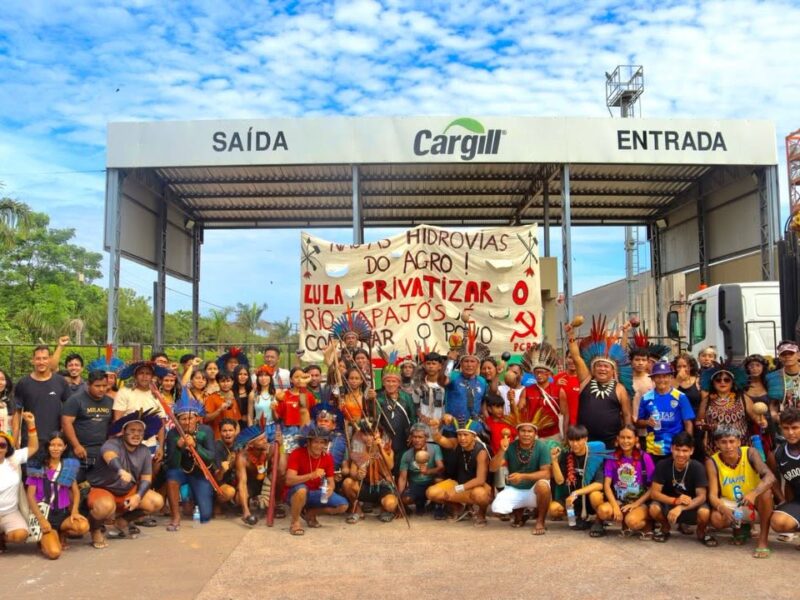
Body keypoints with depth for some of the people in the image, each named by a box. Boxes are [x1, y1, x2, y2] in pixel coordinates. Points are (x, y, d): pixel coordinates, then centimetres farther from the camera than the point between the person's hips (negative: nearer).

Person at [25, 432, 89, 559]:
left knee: (83, 527, -29)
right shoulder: (38, 467, -3)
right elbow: (30, 496, -5)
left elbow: (76, 492, 9)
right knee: (54, 552, -26)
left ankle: (61, 535, 4)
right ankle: (45, 539, 10)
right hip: (44, 514, -3)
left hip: (63, 513, 3)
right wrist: (41, 519, -16)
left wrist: (74, 512, -9)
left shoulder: (69, 466, 6)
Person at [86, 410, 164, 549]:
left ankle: (123, 520, 15)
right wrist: (121, 471, -67)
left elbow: (146, 479, -1)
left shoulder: (145, 451, -3)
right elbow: (110, 457, -45)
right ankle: (95, 529, -3)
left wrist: (138, 496, -21)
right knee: (105, 507, -39)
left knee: (157, 502, -11)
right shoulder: (112, 444, -21)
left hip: (128, 492, 6)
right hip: (102, 490, -6)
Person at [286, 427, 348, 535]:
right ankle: (295, 522, -13)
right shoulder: (297, 454, -20)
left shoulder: (328, 458, -4)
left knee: (343, 505, -11)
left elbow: (331, 481, 1)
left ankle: (310, 513, 11)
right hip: (297, 493, -5)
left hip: (317, 494, 5)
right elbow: (289, 480, -30)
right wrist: (312, 475, -40)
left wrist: (330, 488, -24)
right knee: (301, 489, -40)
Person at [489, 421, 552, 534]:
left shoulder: (541, 447, -15)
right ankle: (518, 513, 13)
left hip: (534, 490, -2)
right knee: (497, 508, -24)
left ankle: (540, 521, -10)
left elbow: (546, 473, -21)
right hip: (514, 489, 2)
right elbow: (492, 468, -16)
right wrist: (502, 451, -33)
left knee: (542, 485, -36)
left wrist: (523, 476, -33)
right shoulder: (510, 446, -10)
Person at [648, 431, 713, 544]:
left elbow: (702, 496, -23)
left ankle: (702, 533, 4)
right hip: (669, 504, 1)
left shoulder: (697, 467, -18)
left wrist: (680, 508, -39)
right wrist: (675, 500, -35)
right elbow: (654, 493, -17)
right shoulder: (662, 465, -17)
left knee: (704, 513, -33)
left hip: (691, 505, 0)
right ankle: (665, 528, 4)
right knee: (654, 508, -31)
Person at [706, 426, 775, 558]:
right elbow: (713, 495, -21)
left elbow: (770, 477, -32)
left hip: (753, 504, -1)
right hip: (731, 504, 1)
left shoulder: (750, 453, -18)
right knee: (716, 519, -30)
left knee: (766, 491, -33)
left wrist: (753, 493, -52)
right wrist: (722, 508, -44)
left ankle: (763, 539, -20)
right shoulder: (712, 462, -16)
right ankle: (739, 527, 8)